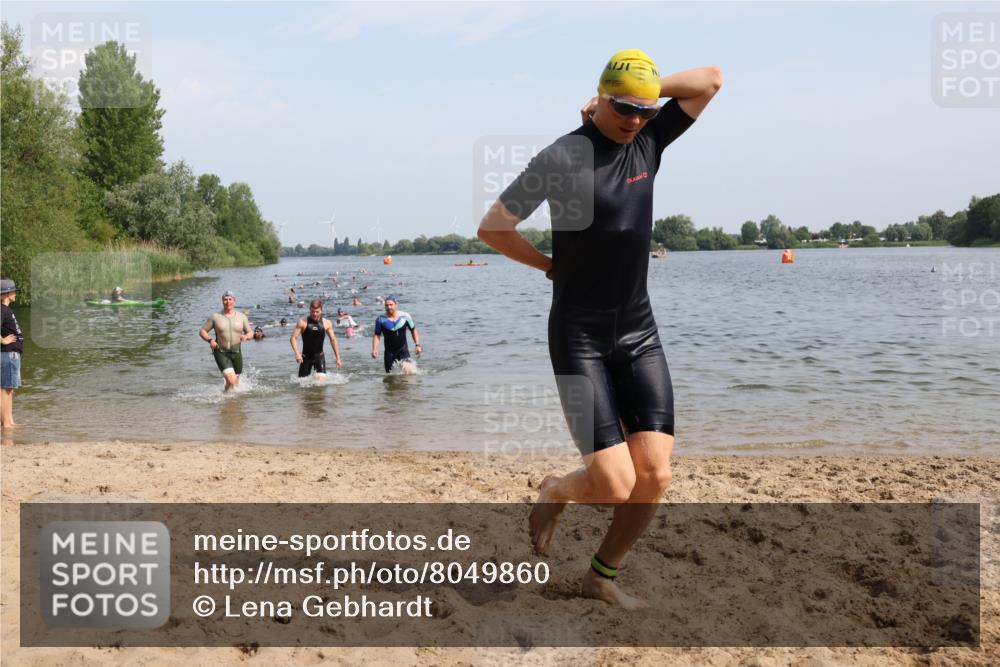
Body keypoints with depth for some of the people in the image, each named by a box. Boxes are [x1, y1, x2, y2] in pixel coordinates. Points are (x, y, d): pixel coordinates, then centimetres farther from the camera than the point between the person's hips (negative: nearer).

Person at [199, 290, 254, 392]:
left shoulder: (242, 317, 4)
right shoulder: (215, 317, -2)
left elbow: (250, 333, 9)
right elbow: (202, 331, 3)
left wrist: (246, 336, -14)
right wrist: (210, 340, -16)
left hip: (236, 353, 3)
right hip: (221, 353, -3)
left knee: (236, 383, 13)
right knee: (231, 380, -21)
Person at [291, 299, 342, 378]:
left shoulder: (326, 323, -4)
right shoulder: (303, 322, -10)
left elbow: (333, 340, 1)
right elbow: (293, 338, -11)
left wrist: (338, 358, -1)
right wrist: (297, 353, -25)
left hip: (319, 356, 0)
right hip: (306, 357, 0)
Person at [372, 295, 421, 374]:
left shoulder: (405, 316, -4)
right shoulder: (380, 319, -6)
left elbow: (413, 330, 8)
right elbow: (377, 335, -1)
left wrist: (417, 345, 2)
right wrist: (374, 349, -13)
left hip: (403, 349, -1)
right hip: (389, 351, 1)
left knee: (408, 369, -22)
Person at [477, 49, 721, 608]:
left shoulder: (648, 141, 5)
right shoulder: (562, 157, -11)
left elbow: (711, 79, 7)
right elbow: (492, 227, -8)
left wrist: (646, 95, 1)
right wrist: (550, 265, 2)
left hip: (639, 333, 5)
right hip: (580, 338, -5)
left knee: (656, 475, -5)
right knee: (616, 486, -12)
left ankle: (603, 576, 18)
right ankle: (556, 491, 24)